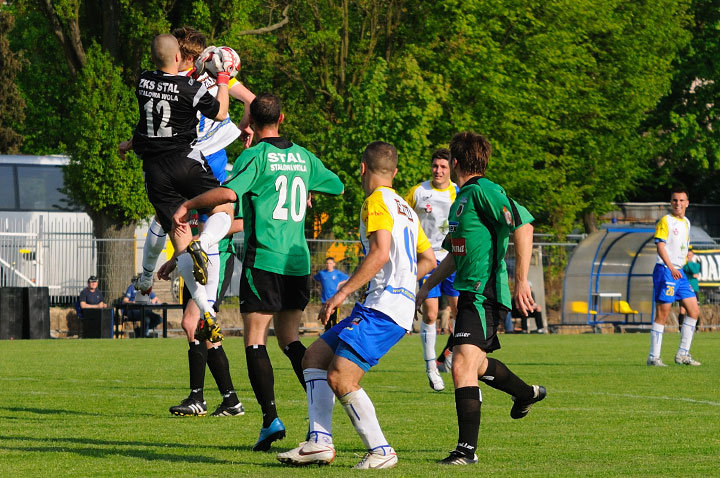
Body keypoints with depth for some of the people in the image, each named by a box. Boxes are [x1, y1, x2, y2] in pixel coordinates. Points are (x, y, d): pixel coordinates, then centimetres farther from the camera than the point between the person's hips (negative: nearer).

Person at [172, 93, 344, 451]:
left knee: (255, 340, -2)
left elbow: (228, 193, -23)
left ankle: (270, 418, -14)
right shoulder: (303, 156, 12)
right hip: (298, 260, 6)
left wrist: (188, 204, -10)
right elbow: (337, 186, 28)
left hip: (264, 260, -6)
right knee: (289, 339, 14)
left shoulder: (254, 156, -6)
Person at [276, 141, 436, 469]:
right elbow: (428, 260, 27)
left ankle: (381, 451, -12)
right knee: (314, 357, 10)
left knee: (340, 378, -18)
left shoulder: (377, 201, -6)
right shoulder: (405, 208, 23)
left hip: (384, 307, -10)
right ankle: (319, 442, 0)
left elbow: (381, 253, -20)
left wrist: (343, 292, -19)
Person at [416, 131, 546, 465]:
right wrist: (426, 287, 27)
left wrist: (521, 281, -24)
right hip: (470, 292, 10)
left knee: (463, 365, -19)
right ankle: (527, 393, 49)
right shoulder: (461, 198, 17)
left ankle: (467, 448, -20)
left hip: (485, 295, -10)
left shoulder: (483, 191, -13)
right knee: (474, 363, 25)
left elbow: (523, 226, -23)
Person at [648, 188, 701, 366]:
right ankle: (653, 357, -3)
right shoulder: (665, 221, -7)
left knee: (694, 311, 4)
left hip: (679, 272, 8)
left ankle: (682, 354, 9)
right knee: (662, 315, -8)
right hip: (665, 271, -8)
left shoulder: (686, 223, 17)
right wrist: (671, 267, -27)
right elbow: (660, 245, -17)